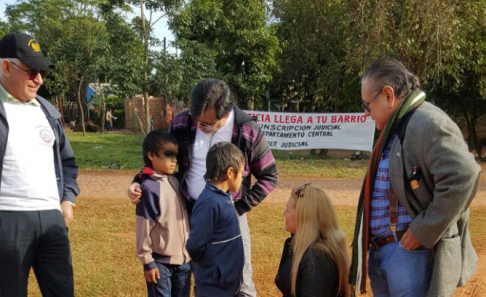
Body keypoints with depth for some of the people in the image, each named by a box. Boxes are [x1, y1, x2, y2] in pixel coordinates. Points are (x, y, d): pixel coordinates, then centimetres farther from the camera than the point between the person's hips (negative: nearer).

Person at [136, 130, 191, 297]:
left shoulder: (175, 181, 6)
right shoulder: (149, 188, -17)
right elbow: (144, 228, -14)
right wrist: (147, 261, -12)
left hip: (183, 259, 7)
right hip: (160, 261, -7)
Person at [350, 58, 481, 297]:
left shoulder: (428, 124, -16)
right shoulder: (393, 129, 17)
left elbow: (463, 175, -28)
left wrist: (424, 231, -22)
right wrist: (371, 245, 13)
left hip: (411, 252, -10)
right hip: (380, 251, 10)